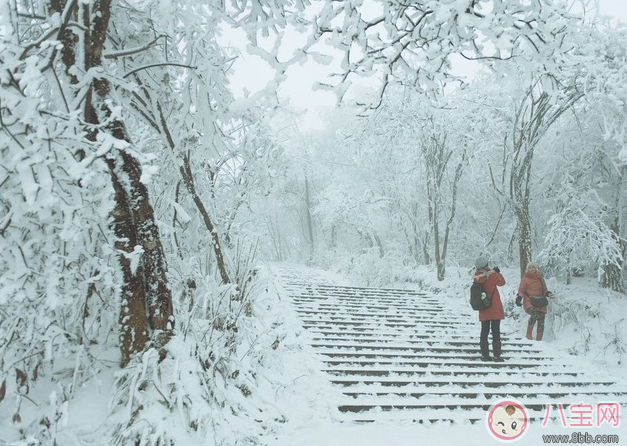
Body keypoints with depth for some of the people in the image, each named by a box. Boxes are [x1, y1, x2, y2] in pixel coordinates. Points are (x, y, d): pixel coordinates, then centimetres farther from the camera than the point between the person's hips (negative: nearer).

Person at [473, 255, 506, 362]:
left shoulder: (476, 276, -4)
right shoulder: (492, 275, -15)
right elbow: (502, 282, -1)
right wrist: (497, 272, 11)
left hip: (484, 309, 4)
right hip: (495, 308, -4)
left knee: (484, 331, 11)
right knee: (496, 331, 1)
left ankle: (485, 354, 13)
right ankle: (497, 355, 1)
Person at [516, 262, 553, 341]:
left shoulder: (540, 278, 14)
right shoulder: (525, 278, 4)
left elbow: (544, 289, 21)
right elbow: (521, 290, 4)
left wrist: (548, 293, 0)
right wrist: (519, 298, -11)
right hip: (529, 302, -5)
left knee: (541, 322, 0)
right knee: (534, 314, -32)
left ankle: (539, 340, 11)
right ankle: (529, 334, -20)